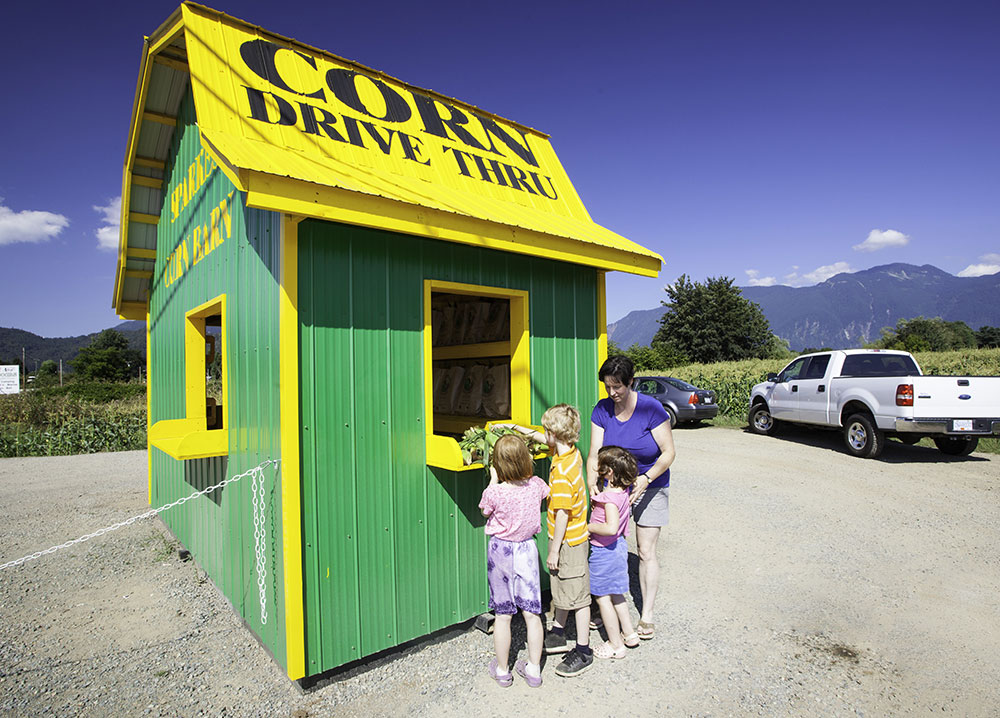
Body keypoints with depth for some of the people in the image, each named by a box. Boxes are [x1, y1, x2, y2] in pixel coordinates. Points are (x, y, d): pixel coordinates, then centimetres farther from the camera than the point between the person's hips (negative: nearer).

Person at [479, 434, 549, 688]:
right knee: (532, 613, 12)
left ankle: (502, 670, 27)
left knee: (503, 615, 12)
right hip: (527, 550, 2)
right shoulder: (536, 485, -12)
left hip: (501, 551, -2)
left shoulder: (495, 492, -22)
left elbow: (485, 511, 0)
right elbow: (545, 493, 14)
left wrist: (493, 481, 3)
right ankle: (534, 669, 25)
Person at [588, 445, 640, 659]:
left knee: (602, 598, 9)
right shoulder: (622, 491, -2)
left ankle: (616, 645, 23)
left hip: (604, 551, -9)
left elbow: (611, 527, -38)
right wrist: (596, 499, 1)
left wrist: (589, 527, -25)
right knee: (615, 594, 25)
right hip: (617, 547, 9)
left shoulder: (610, 498, -29)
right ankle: (629, 634, 37)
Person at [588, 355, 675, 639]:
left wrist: (646, 478, -30)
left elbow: (668, 452, -16)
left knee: (646, 552, 2)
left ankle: (646, 614, 20)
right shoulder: (602, 410, -9)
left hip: (650, 487, -2)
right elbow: (595, 453, -11)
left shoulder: (651, 408, -19)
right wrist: (591, 482, -28)